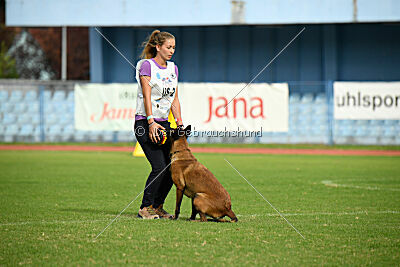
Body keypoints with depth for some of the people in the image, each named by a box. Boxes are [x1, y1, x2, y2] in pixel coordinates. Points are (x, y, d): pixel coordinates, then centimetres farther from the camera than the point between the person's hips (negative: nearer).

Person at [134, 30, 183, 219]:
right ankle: (145, 208, -6)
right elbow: (146, 96, -14)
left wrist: (180, 123, 6)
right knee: (159, 167, -16)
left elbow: (174, 99, 15)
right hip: (145, 123, -7)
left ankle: (157, 207, 12)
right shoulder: (147, 65, -6)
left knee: (172, 167, -1)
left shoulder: (173, 68, 14)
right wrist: (151, 122, -22)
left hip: (164, 123, 7)